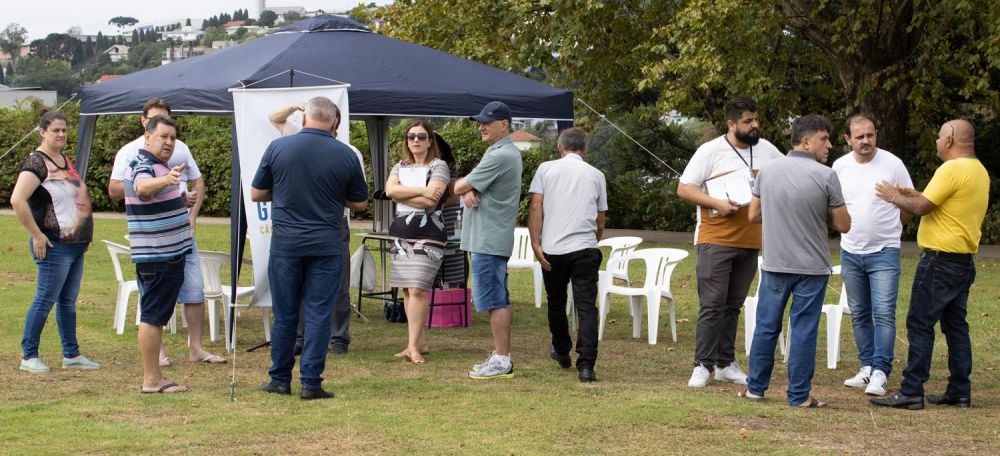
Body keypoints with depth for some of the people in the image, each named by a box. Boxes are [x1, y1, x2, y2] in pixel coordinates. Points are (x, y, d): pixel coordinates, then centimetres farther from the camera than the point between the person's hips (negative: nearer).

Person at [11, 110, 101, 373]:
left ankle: (71, 355, 19)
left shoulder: (65, 160, 14)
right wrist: (37, 235, -22)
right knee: (45, 300, -4)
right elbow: (17, 200, -25)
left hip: (75, 244, 9)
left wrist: (84, 233, 19)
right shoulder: (36, 162, -14)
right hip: (55, 245, -9)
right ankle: (29, 356, 5)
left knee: (68, 300, 13)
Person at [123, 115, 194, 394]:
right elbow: (142, 187, -43)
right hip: (156, 257, -11)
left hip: (169, 254, 11)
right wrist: (166, 179, -60)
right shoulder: (143, 167, -17)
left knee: (155, 316, 14)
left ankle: (153, 376, 20)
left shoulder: (158, 166, 16)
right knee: (153, 316, -8)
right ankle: (152, 380, -6)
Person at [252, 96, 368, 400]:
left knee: (284, 315, 10)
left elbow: (256, 194, 4)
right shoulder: (346, 155, -2)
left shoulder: (278, 148, -3)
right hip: (327, 246, -1)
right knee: (318, 315, 3)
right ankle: (311, 383, 2)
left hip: (285, 243, 1)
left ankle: (280, 380, 18)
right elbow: (360, 202, 8)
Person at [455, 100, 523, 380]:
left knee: (494, 301, -9)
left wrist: (463, 187, 9)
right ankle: (501, 356, 20)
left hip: (489, 240, -11)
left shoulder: (500, 156, -16)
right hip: (494, 238, 11)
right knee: (500, 301, 14)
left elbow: (459, 187, -14)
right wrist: (470, 192, -6)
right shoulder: (504, 153, 19)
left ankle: (502, 361, -7)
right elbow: (470, 187, 16)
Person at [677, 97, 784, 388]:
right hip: (715, 241, -5)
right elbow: (684, 189, -8)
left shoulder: (766, 150, 9)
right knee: (713, 305, -6)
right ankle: (702, 365, -1)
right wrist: (716, 203, -20)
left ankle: (726, 364, 17)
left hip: (750, 242, 5)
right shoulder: (710, 151, -7)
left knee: (733, 306, 11)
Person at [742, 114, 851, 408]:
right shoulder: (826, 176, -11)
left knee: (766, 327, 12)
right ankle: (799, 395, 7)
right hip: (812, 267, -3)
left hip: (775, 264, 3)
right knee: (803, 331, 2)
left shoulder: (767, 171, 0)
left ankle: (755, 388, 19)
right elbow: (843, 225, -7)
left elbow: (754, 215, 7)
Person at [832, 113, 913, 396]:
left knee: (884, 313, -11)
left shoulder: (892, 164, -9)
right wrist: (847, 228, 10)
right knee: (859, 314, 11)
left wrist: (888, 229, 5)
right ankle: (868, 367, 20)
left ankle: (880, 372, -10)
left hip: (884, 252, -4)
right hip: (850, 252, 5)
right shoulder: (839, 166, 1)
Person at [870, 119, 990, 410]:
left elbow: (921, 207, -17)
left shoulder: (952, 169, -16)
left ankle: (911, 393, -7)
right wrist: (914, 195, 17)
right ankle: (960, 392, 16)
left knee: (920, 324, -6)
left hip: (940, 259, -9)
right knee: (955, 325, 13)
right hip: (964, 260, 9)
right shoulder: (979, 171, 14)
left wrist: (895, 197, 0)